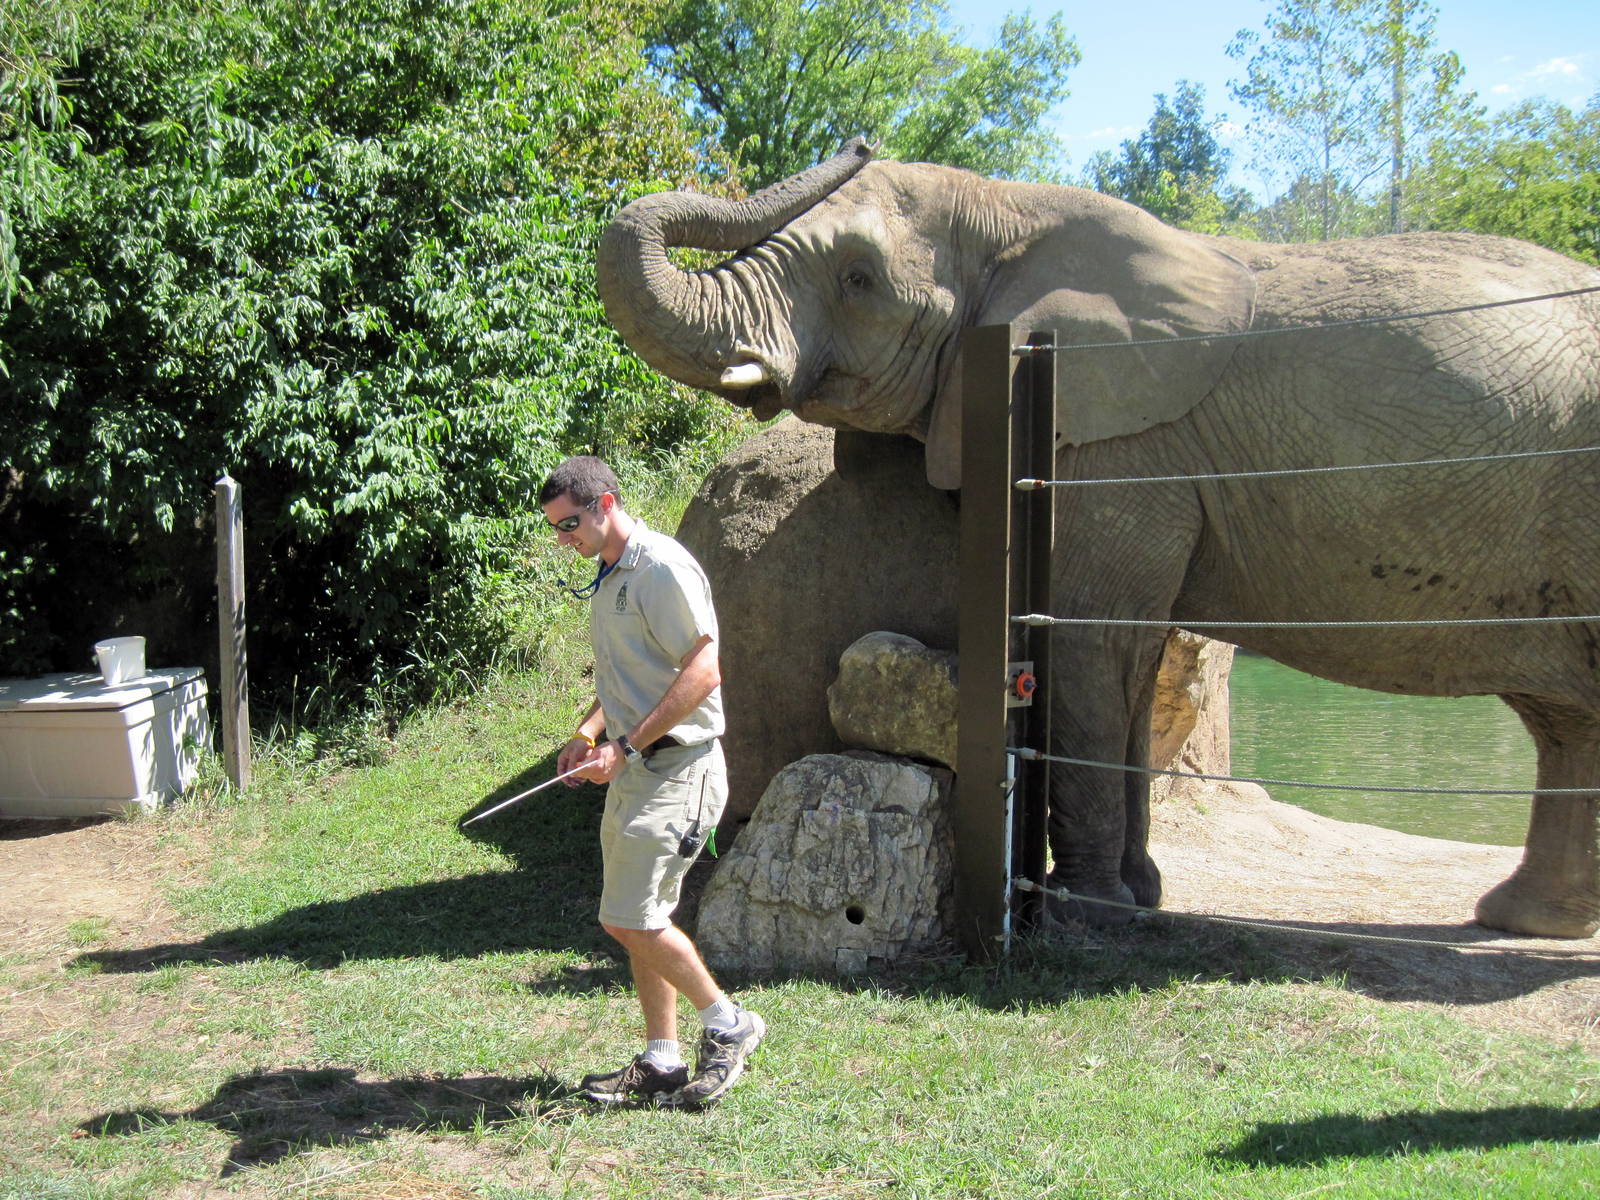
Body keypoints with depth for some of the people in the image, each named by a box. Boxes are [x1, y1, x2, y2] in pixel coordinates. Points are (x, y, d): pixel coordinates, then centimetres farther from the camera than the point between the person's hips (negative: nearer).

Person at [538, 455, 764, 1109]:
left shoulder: (663, 569, -15)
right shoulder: (608, 579, 15)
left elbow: (703, 671, -20)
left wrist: (627, 746, -20)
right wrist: (589, 732, 8)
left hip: (677, 768, -10)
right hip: (633, 772, 10)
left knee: (630, 917, -10)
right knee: (638, 919, 11)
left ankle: (728, 1023, 8)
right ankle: (661, 1064, 21)